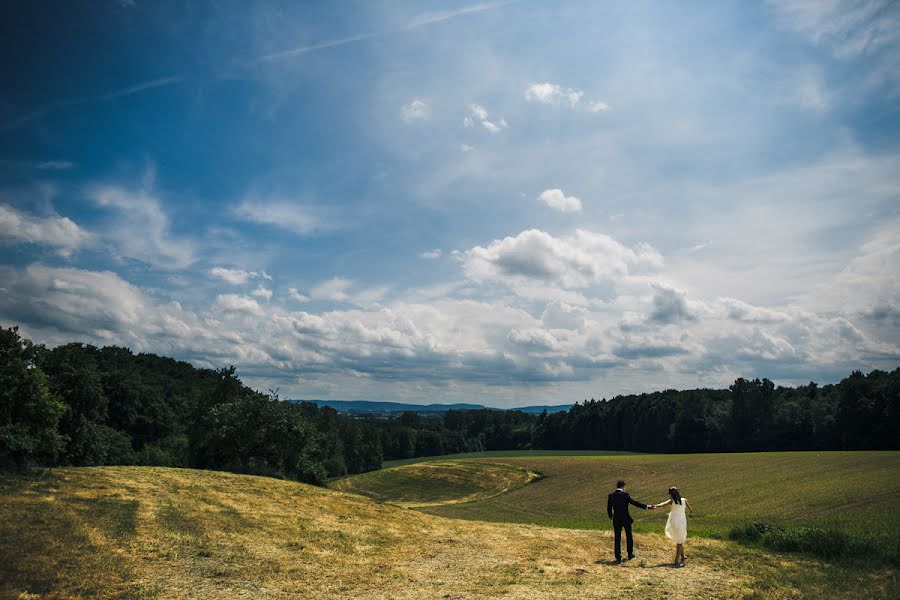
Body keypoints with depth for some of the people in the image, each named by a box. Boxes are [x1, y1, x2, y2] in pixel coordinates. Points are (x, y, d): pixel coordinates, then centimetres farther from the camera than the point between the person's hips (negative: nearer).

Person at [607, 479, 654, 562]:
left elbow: (608, 508, 6)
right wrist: (646, 507, -19)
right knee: (628, 536, 18)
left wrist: (611, 516, 24)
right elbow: (633, 502, -21)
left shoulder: (611, 496, 0)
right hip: (626, 519, -3)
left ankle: (618, 557, 8)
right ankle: (630, 554, 27)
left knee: (617, 538, 9)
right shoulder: (625, 494, -13)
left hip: (616, 519, 3)